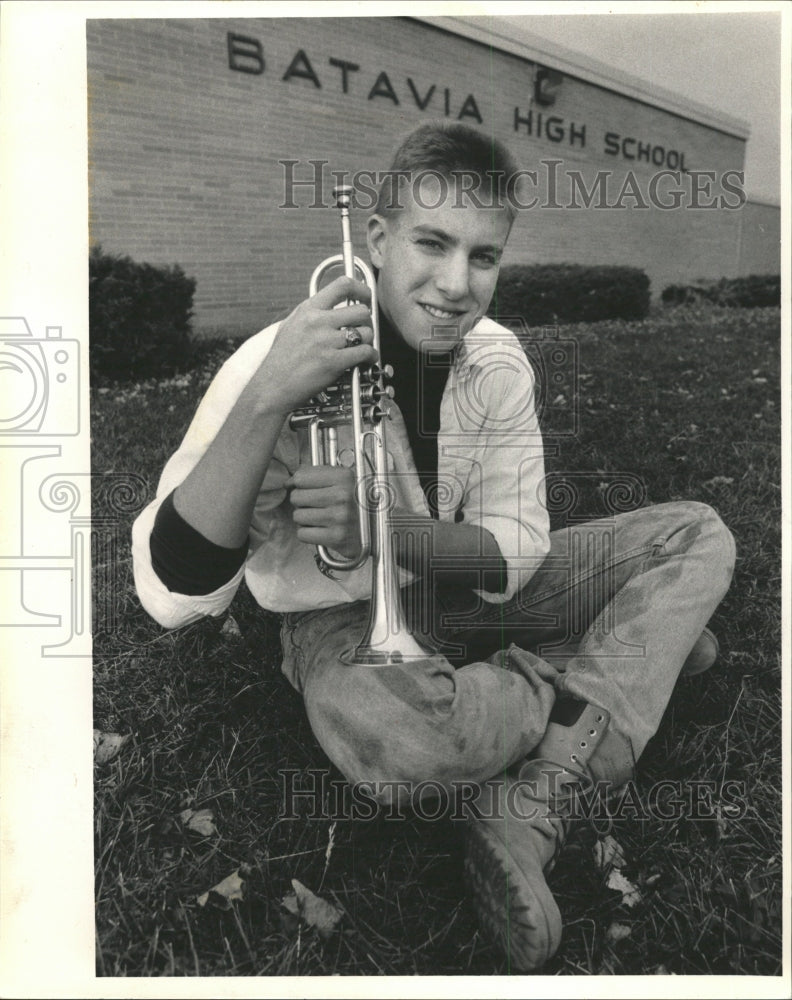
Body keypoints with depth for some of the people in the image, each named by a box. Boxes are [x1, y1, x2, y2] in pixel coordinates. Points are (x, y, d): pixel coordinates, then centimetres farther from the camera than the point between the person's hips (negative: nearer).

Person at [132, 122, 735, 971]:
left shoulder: (497, 361, -9)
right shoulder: (284, 366, -22)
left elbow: (515, 555, -11)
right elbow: (175, 596, -29)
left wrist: (386, 527, -32)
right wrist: (266, 400, -42)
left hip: (466, 588, 5)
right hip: (348, 616, -5)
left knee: (699, 535, -4)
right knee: (381, 731, -41)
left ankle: (525, 820, -18)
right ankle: (630, 658, -8)